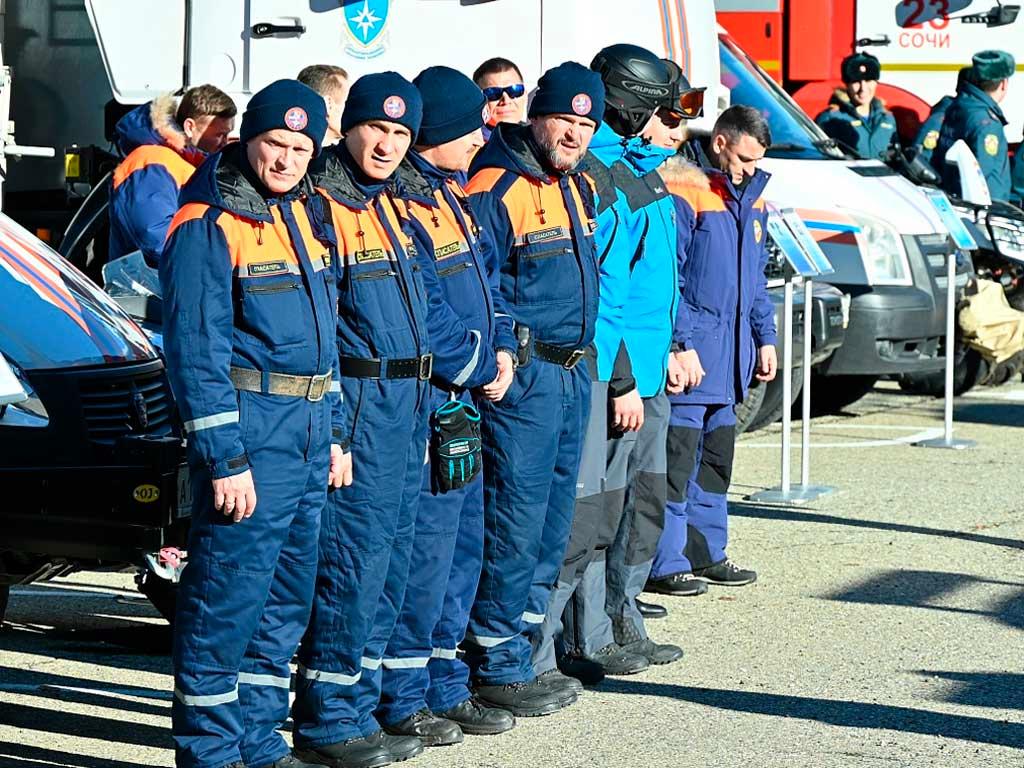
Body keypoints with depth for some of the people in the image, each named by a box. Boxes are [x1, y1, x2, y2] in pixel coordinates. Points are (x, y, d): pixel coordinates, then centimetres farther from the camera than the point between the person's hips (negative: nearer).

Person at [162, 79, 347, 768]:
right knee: (228, 596, -6)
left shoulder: (300, 215, 15)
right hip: (251, 433, -8)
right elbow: (196, 351, -15)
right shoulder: (207, 226, -10)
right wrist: (225, 460, -18)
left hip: (308, 438, 9)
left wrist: (335, 433, 19)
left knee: (288, 599, 13)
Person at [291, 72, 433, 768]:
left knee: (391, 562, 11)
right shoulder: (322, 208, -12)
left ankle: (359, 706, 19)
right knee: (353, 561, -8)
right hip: (357, 403, -9)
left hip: (408, 404, 9)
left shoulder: (393, 207, 15)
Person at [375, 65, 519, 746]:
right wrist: (482, 371, -11)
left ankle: (446, 687, 24)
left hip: (463, 398, 10)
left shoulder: (450, 194, 13)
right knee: (423, 549, -6)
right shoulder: (399, 205, -17)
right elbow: (424, 318, -20)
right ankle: (401, 700, 4)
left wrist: (501, 347, 6)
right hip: (423, 403, -10)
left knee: (463, 544, 15)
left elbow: (485, 276, 21)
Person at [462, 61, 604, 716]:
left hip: (573, 374, 9)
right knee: (516, 521, -6)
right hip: (521, 376, -9)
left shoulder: (579, 187, 14)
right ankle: (498, 667, 2)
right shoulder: (497, 188, -13)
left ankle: (523, 651, 22)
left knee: (553, 520, 13)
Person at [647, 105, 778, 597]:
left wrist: (765, 337, 17)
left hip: (732, 349, 9)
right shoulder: (684, 196, -12)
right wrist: (681, 345, -19)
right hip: (691, 348, -9)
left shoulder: (750, 200, 15)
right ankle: (664, 563, -4)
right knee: (678, 454, -8)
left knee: (717, 454, 15)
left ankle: (706, 552, 24)